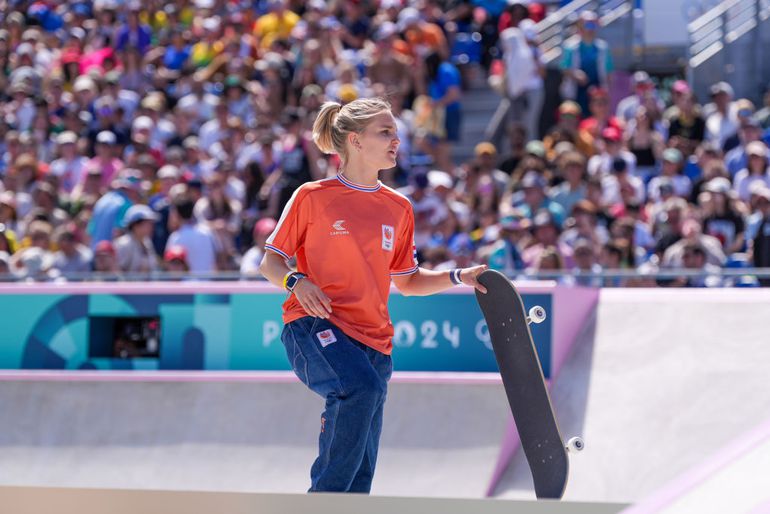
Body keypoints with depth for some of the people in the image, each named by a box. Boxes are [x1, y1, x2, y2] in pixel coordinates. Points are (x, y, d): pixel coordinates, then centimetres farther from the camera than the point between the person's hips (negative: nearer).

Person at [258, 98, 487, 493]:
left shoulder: (398, 209, 15)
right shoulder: (312, 197, 1)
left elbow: (405, 281, 23)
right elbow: (270, 262, 5)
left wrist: (456, 277, 8)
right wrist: (296, 282, -16)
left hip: (372, 340, 6)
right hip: (314, 326, -5)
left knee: (359, 475, 0)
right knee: (363, 388, -36)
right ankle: (325, 499, -27)